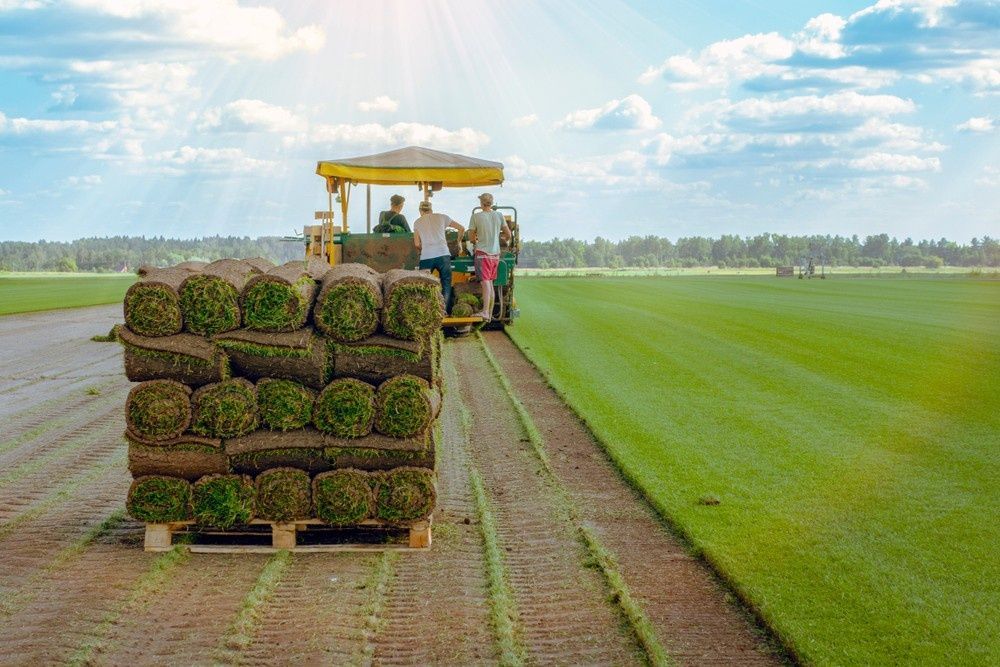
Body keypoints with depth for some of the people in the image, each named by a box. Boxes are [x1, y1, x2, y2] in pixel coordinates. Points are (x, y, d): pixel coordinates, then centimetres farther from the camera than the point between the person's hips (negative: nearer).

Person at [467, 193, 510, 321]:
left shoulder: (475, 216, -6)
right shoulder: (499, 215, 6)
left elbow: (471, 238, 0)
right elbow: (508, 235, 10)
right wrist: (505, 240, 32)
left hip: (482, 253, -5)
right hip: (496, 253, 5)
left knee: (485, 282, -13)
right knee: (490, 283, 12)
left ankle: (485, 312, -25)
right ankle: (490, 314, 14)